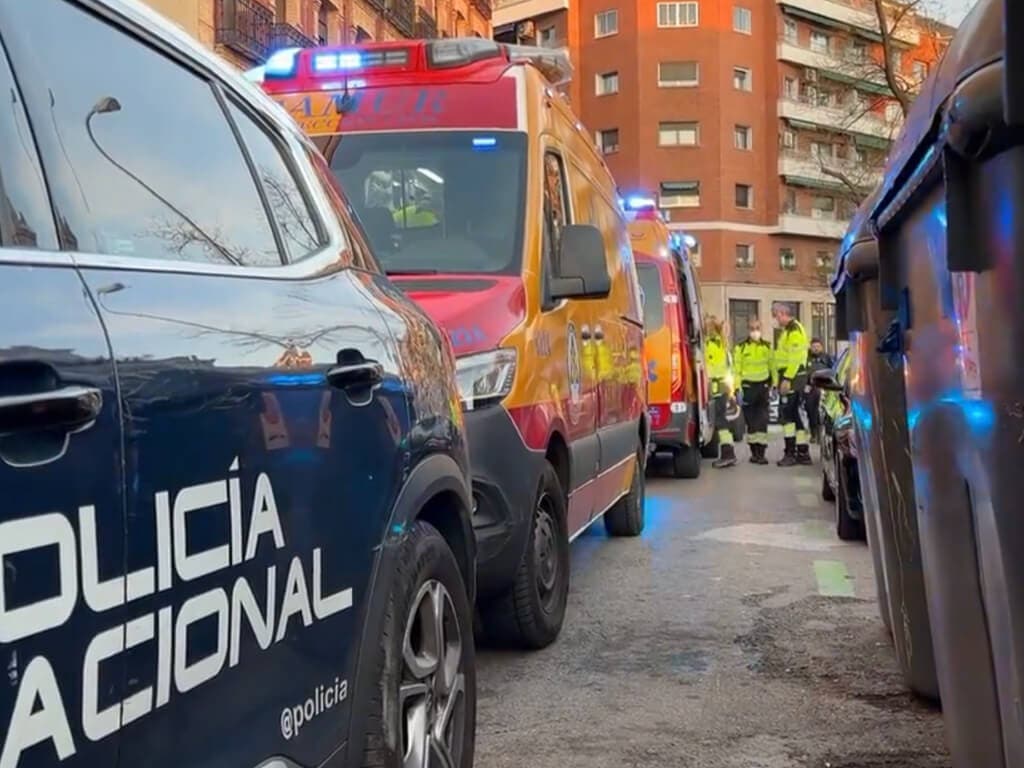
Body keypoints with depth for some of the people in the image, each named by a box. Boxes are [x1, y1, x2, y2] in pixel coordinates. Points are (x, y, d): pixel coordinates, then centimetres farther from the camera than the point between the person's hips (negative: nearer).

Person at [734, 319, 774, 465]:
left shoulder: (767, 346, 10)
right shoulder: (741, 348, 0)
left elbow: (772, 366, 13)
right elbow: (736, 370, -3)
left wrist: (774, 384, 6)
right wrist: (738, 388, -11)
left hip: (763, 386, 2)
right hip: (748, 386, -2)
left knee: (762, 420, -3)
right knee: (751, 420, 2)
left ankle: (761, 452, -2)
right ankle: (754, 452, 11)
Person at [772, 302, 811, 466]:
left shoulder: (794, 330, -13)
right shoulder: (787, 330, 19)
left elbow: (795, 357, -21)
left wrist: (787, 379, -23)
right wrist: (783, 378, 20)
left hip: (792, 377, -10)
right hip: (790, 377, 10)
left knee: (787, 414, -10)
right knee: (798, 415, 10)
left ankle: (791, 452, -10)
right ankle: (803, 452, 14)